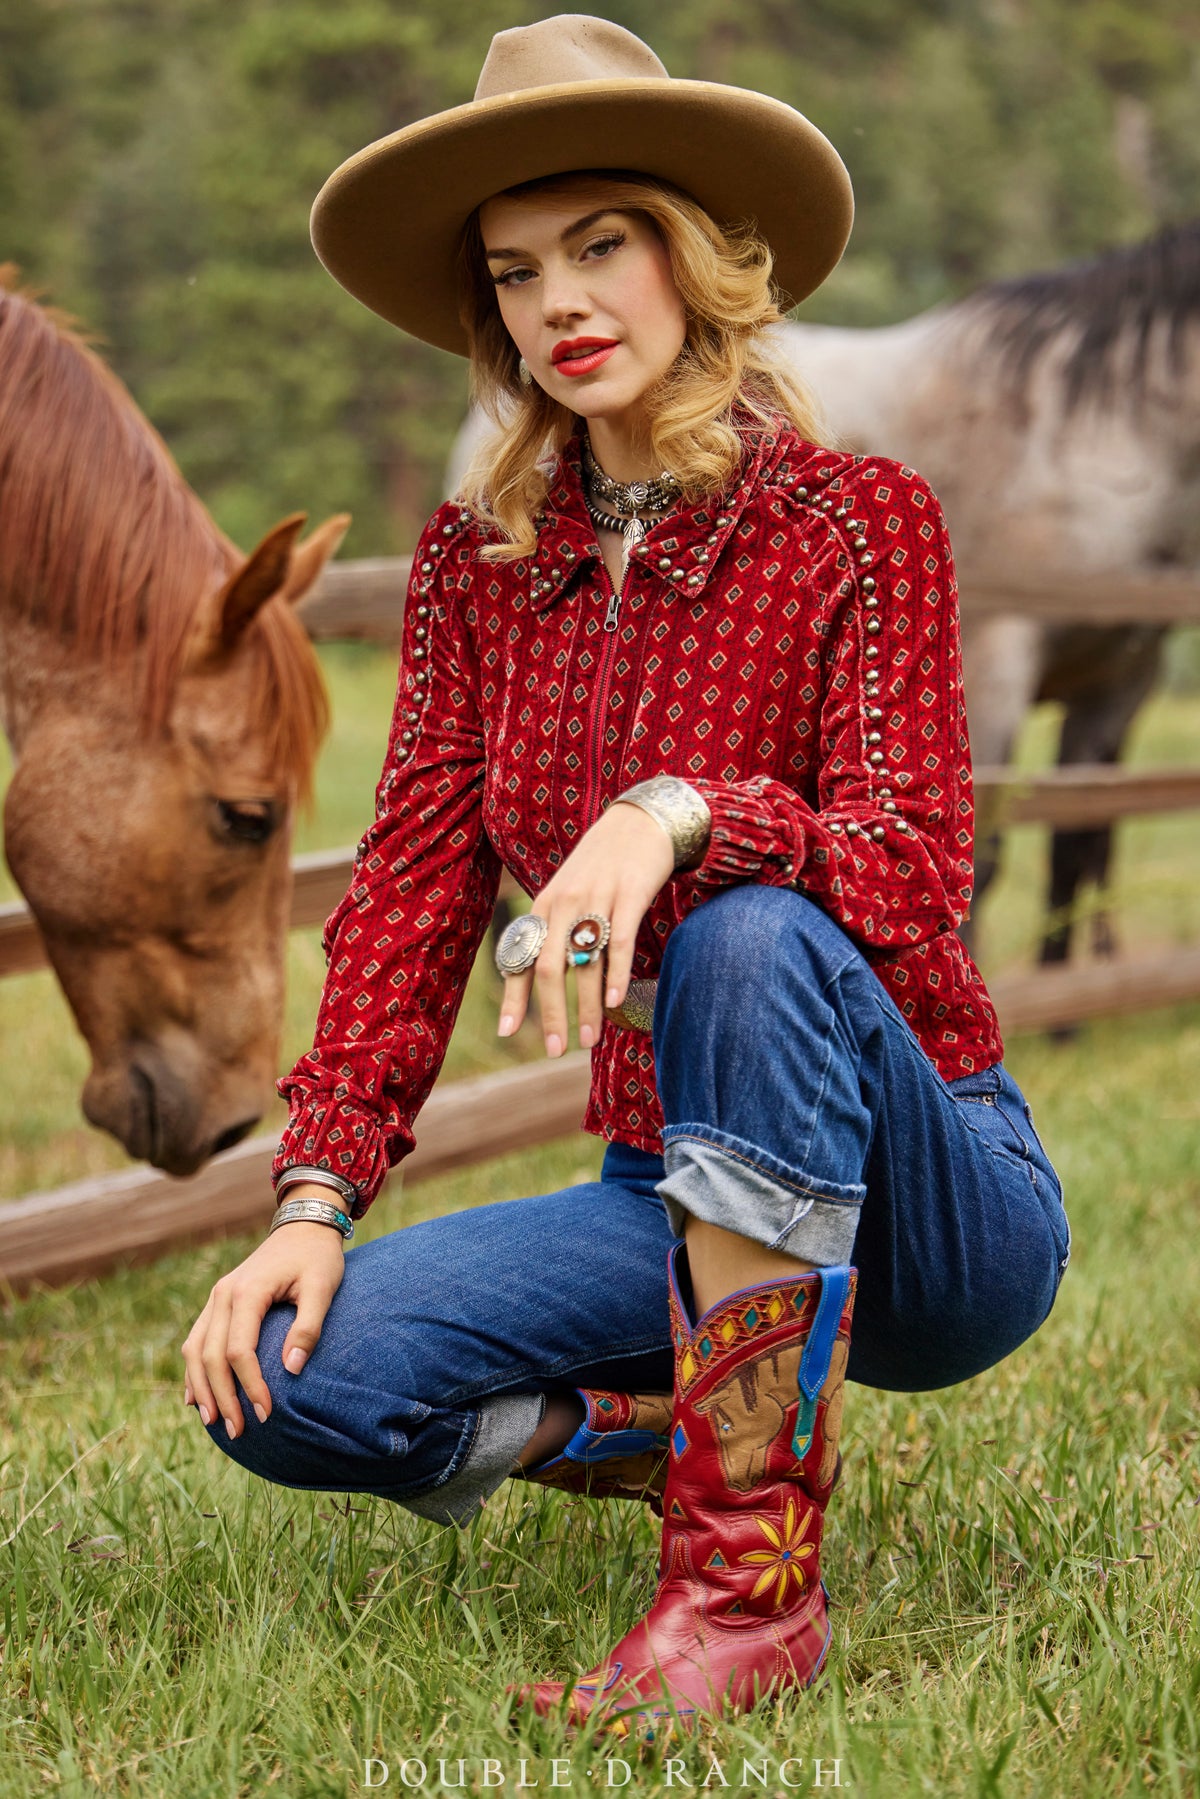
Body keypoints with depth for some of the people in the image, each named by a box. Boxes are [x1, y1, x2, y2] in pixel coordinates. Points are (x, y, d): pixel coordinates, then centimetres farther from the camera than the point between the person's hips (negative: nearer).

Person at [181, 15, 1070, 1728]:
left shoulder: (860, 523, -9)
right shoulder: (477, 562, 4)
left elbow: (913, 874, -20)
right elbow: (410, 897, 0)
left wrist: (680, 813, -39)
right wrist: (316, 1200, -12)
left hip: (937, 1206, -4)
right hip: (671, 1194, 4)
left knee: (751, 937, -37)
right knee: (286, 1377, -19)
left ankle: (753, 1573, -29)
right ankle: (726, 1419, 5)